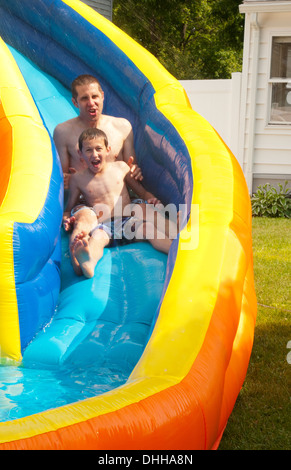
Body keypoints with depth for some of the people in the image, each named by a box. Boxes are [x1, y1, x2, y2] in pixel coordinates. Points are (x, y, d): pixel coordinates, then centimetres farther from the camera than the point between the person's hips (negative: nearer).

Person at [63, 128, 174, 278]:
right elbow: (68, 210, 17)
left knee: (148, 228, -29)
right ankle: (87, 262, -72)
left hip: (127, 221, 2)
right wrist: (66, 220, -7)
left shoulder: (120, 167, 14)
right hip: (101, 226, -2)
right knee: (97, 237, -37)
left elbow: (140, 188, 24)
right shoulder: (77, 179, 10)